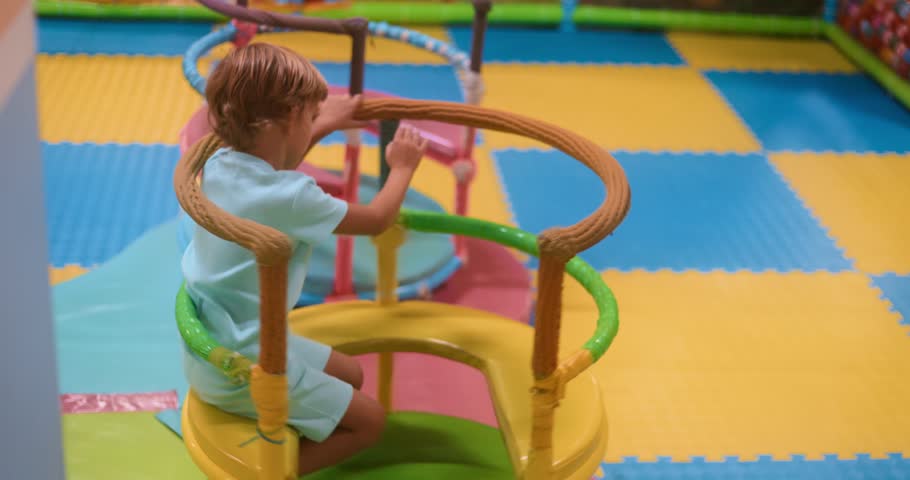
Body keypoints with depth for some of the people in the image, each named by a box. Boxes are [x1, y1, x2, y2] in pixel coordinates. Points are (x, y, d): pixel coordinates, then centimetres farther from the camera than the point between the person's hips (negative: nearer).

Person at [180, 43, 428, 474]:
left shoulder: (219, 166, -3)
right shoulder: (290, 198, -26)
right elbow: (378, 220, -10)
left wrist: (324, 126, 31)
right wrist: (402, 167, 9)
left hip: (208, 352, 9)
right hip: (242, 370, -9)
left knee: (350, 375, 21)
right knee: (369, 420, 3)